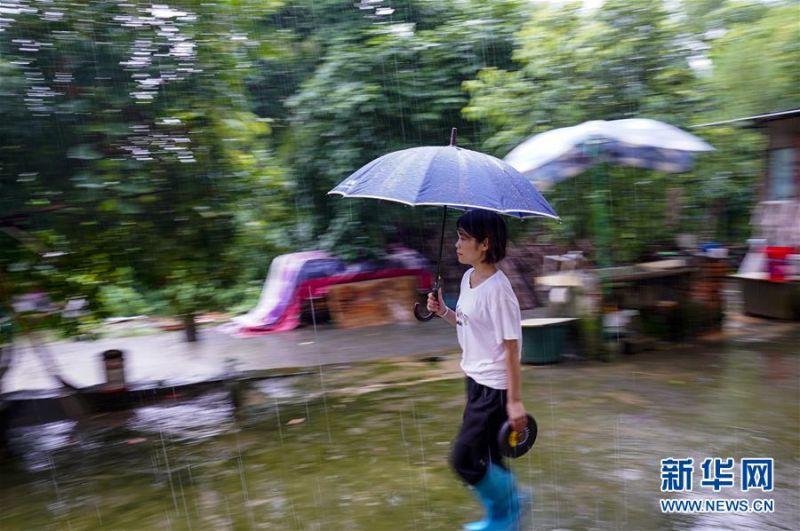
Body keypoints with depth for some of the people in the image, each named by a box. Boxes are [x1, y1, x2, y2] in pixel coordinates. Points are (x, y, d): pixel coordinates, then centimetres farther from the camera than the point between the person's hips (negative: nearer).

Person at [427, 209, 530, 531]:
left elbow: (510, 347, -19)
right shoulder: (467, 278, 4)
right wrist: (443, 312, 0)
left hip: (494, 388, -8)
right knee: (485, 457, 20)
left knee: (464, 459, -1)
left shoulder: (497, 289, -22)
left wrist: (515, 401, -16)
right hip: (476, 381, 8)